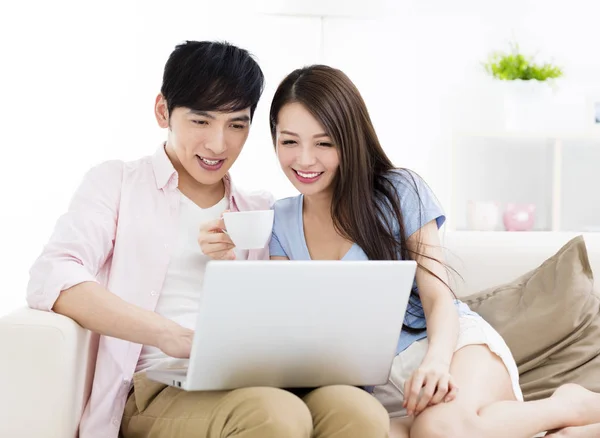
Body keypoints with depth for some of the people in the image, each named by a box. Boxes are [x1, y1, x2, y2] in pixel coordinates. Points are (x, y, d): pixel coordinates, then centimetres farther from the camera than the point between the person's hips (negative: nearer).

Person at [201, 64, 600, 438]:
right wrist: (229, 266, -10)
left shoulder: (399, 192, 1)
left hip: (453, 342, -2)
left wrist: (436, 359, -25)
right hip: (372, 380, 2)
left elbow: (439, 297, -4)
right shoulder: (281, 222, 11)